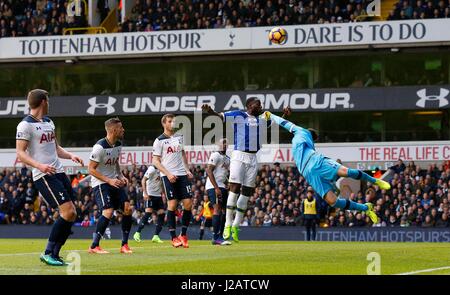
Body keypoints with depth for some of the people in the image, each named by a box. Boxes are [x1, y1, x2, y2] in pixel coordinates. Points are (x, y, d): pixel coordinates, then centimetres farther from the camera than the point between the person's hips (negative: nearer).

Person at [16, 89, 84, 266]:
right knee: (68, 211, -17)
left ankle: (54, 254, 11)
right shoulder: (26, 125, -8)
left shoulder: (49, 122, 19)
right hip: (44, 176, -9)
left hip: (58, 172, 9)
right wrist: (40, 166, -27)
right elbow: (20, 153, -13)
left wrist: (70, 156, 9)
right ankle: (48, 253, -8)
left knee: (71, 215, 3)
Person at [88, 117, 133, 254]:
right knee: (108, 212, -21)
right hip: (100, 183, -8)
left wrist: (121, 176, 5)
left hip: (115, 182, 8)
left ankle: (124, 245, 4)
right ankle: (94, 246, -10)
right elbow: (91, 169, -17)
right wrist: (109, 181, -22)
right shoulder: (100, 147, -20)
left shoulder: (118, 145, 6)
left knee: (127, 208, -5)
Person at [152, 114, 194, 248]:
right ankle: (173, 238, -3)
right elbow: (156, 161, -4)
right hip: (168, 175, -5)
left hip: (182, 174, 5)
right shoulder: (159, 140, -2)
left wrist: (187, 170, 12)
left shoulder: (179, 137, 14)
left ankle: (183, 234, 9)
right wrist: (168, 174, -15)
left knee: (188, 203, -4)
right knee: (172, 204, -9)